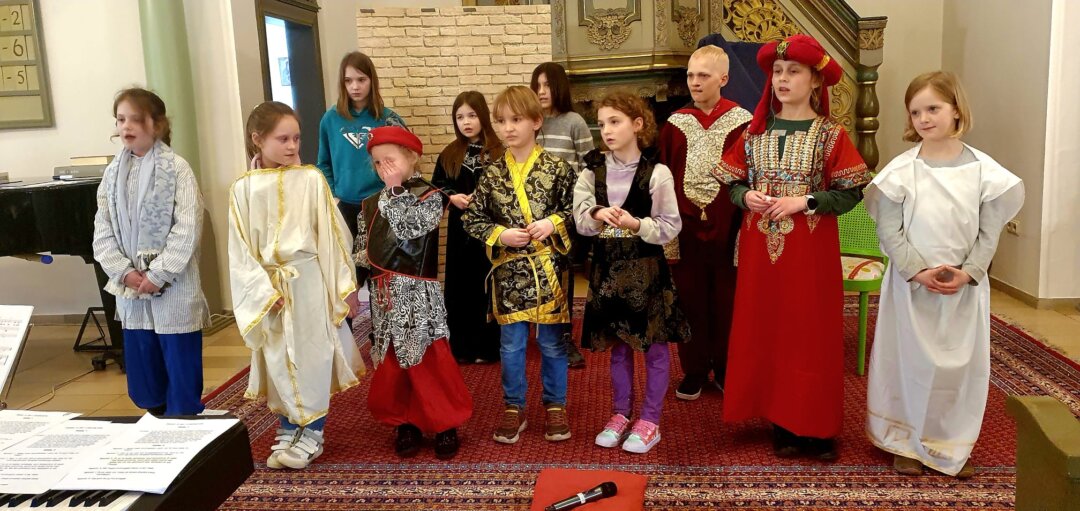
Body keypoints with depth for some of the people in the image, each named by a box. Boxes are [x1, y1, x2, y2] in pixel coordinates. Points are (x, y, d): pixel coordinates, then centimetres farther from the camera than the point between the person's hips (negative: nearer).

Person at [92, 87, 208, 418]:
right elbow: (103, 232, 6)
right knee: (142, 369, 14)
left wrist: (158, 275, -17)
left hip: (174, 288, -5)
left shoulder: (177, 169, -8)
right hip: (131, 288, 5)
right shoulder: (113, 173, 8)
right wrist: (125, 272, -8)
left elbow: (188, 230, -14)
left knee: (181, 370, 1)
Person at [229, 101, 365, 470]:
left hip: (309, 283, -2)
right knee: (280, 363, 13)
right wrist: (264, 290, -11)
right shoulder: (244, 189, -1)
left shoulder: (311, 180, -5)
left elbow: (331, 236, -2)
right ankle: (289, 431, 28)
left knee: (311, 357, 6)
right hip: (270, 286, 2)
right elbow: (240, 250, -1)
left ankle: (311, 434, 19)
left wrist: (345, 287, -2)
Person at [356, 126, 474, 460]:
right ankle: (405, 424, 25)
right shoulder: (372, 204, 11)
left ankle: (446, 424, 13)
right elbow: (360, 248, 15)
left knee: (431, 360, -2)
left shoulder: (429, 196, -5)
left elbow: (407, 227, -20)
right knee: (390, 363, 10)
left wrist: (393, 190, -10)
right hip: (384, 293, 5)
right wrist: (367, 257, -7)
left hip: (418, 292, -5)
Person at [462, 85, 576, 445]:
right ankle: (514, 408, 24)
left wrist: (553, 223, -16)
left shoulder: (557, 169, -4)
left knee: (552, 342, 10)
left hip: (548, 268, -1)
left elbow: (576, 208, 1)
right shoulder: (492, 174, 1)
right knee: (511, 344, 10)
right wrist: (499, 234, -11)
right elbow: (472, 219, 4)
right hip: (509, 270, 2)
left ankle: (555, 405, 26)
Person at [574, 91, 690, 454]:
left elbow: (671, 226, -9)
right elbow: (580, 221, -3)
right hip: (608, 268, 4)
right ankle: (621, 414, 29)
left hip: (646, 268, -3)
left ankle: (650, 420, 19)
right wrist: (598, 216, -23)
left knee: (654, 345, 5)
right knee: (617, 346, 15)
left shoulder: (656, 173, -9)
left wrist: (636, 224, -24)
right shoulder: (592, 172, 2)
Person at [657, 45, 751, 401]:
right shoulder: (675, 124, 3)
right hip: (686, 230, 2)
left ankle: (726, 370, 27)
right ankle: (694, 370, 24)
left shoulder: (741, 123, -3)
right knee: (690, 301, 10)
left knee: (727, 302, 10)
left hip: (727, 230, -2)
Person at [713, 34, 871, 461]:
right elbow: (734, 183, 11)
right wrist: (746, 197, -11)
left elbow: (851, 193, -6)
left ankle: (817, 426, 14)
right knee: (767, 332, 7)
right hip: (761, 249, 4)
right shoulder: (755, 131, 7)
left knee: (812, 334, 2)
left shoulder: (831, 135, -3)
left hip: (810, 251, -3)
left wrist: (803, 201, -17)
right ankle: (781, 421, 20)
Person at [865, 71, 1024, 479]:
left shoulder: (983, 169, -2)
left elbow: (989, 232, -1)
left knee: (961, 363, 9)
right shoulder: (901, 171, -6)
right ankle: (907, 441, 22)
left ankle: (954, 445, 26)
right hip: (911, 284, -1)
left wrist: (967, 273, -14)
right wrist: (919, 272, -17)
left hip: (965, 286, 2)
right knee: (909, 361, 6)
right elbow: (889, 231, -8)